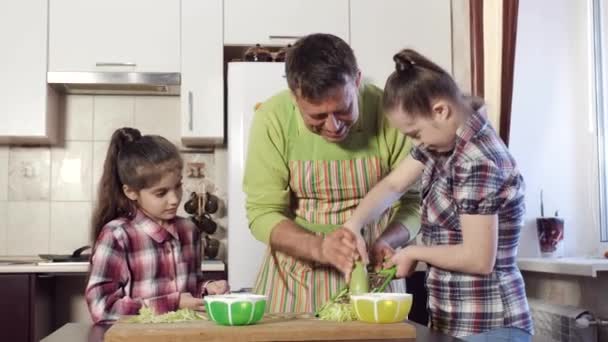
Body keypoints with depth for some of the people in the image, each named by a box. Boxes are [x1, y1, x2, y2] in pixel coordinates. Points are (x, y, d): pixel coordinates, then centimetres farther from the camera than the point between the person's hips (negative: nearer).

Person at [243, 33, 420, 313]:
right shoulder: (272, 118, -17)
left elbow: (411, 201, -8)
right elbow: (262, 214, -12)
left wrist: (384, 242, -28)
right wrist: (318, 247, -29)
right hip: (295, 276, 0)